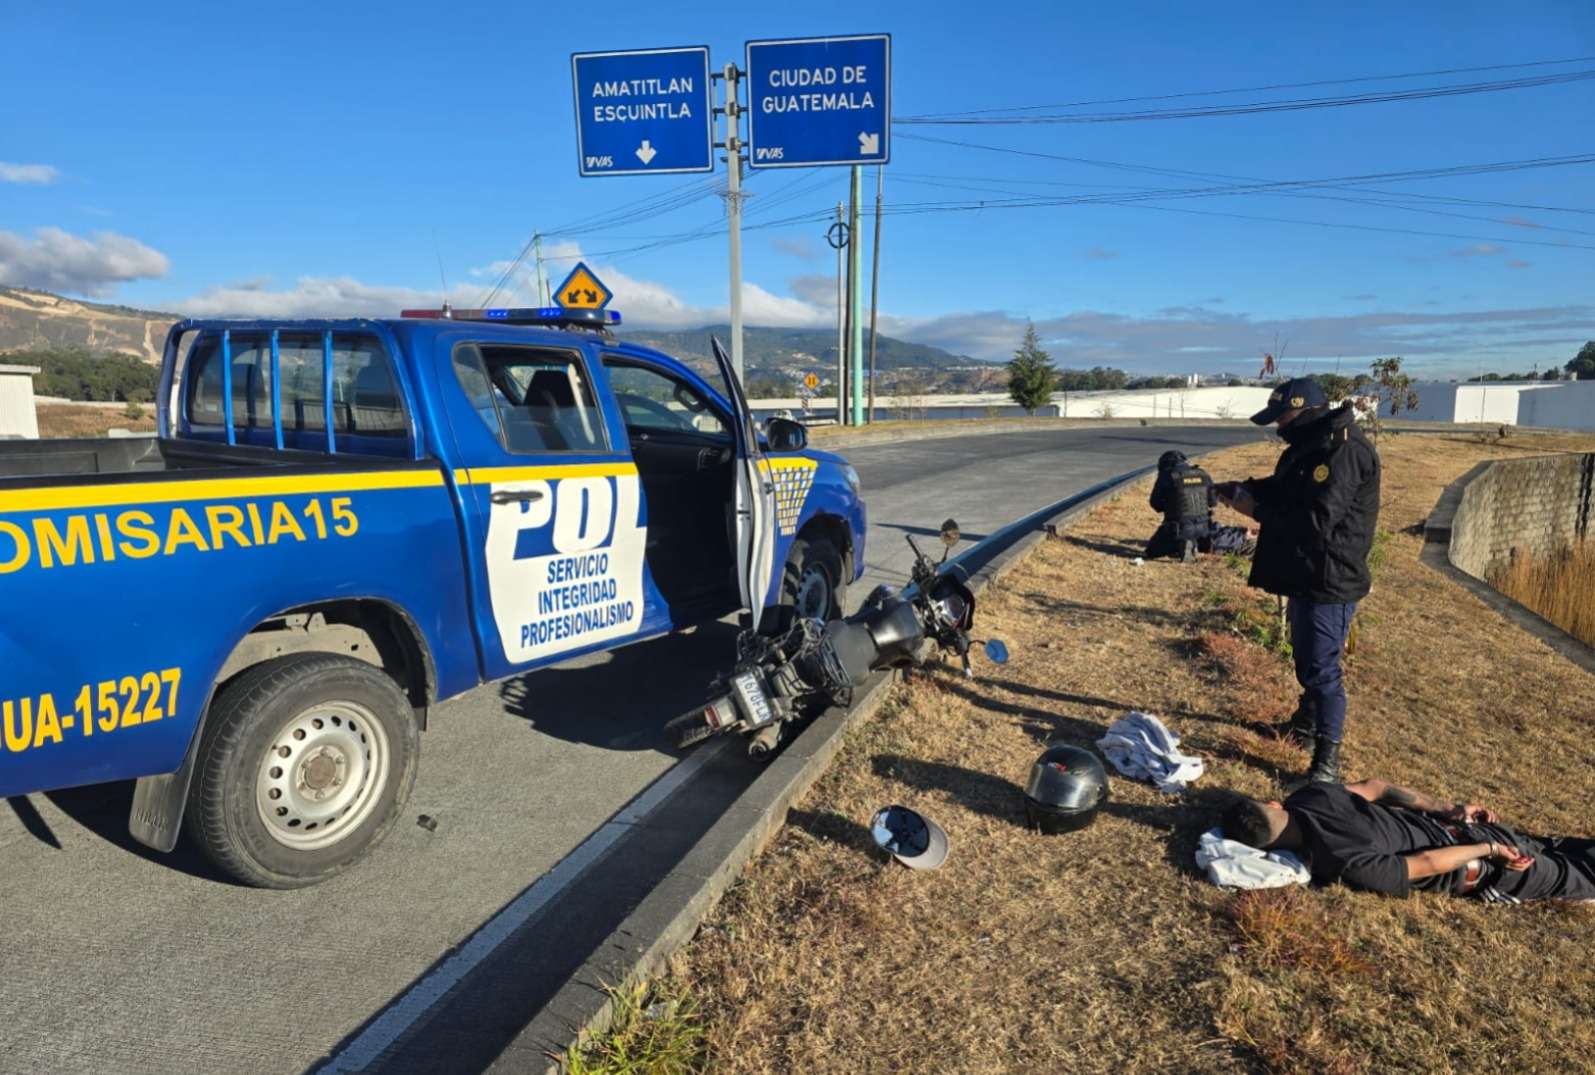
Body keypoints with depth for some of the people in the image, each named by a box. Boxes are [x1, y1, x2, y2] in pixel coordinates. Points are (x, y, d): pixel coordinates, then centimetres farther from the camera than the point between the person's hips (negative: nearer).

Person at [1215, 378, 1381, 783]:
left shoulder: (1345, 451, -24)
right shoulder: (1309, 444, 9)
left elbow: (1317, 520, -29)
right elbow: (1285, 490, 23)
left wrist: (1255, 509, -20)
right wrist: (1245, 488, 4)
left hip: (1329, 581, -11)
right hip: (1305, 573, 11)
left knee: (1321, 668, -6)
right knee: (1305, 658, 25)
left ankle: (1328, 759, 4)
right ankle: (1308, 722, 45)